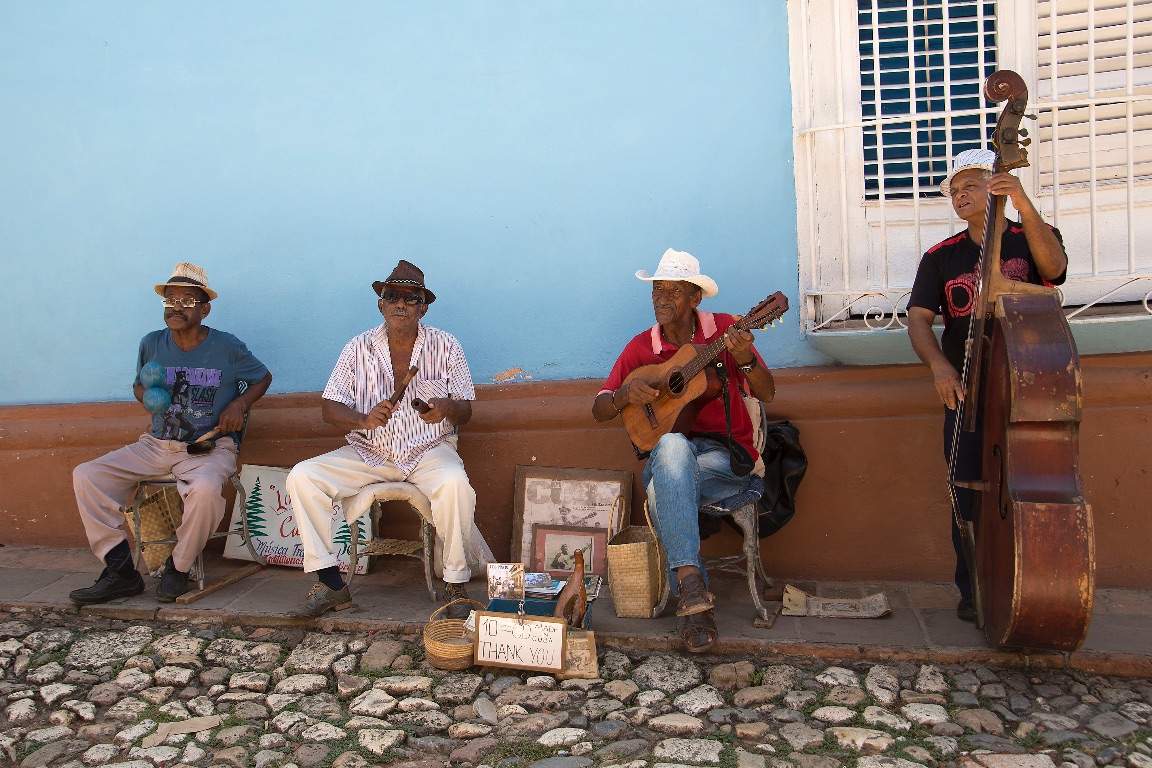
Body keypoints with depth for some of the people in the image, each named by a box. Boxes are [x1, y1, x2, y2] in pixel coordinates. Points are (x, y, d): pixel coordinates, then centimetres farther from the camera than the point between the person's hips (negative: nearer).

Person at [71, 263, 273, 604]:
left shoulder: (227, 347, -3)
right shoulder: (151, 344, 7)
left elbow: (263, 377, 10)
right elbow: (138, 384, 24)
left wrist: (239, 404, -8)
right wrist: (147, 395, -1)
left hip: (209, 448, -5)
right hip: (156, 445, 5)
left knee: (204, 488, -38)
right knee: (85, 475, -13)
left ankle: (178, 569, -11)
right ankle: (122, 571, -10)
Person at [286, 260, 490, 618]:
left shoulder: (445, 346, -1)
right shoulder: (359, 348, 2)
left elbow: (465, 411, 0)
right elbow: (329, 408, -2)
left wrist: (448, 408, -25)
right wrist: (363, 420, -24)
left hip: (429, 450, -2)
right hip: (369, 453, 3)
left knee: (454, 483, -35)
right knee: (302, 477, -18)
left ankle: (455, 585, -18)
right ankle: (331, 584, -11)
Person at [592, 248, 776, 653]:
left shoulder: (724, 329, 1)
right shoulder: (641, 346, 7)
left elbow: (766, 394, -6)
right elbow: (599, 409, 6)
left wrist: (744, 359, -26)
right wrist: (624, 396, -16)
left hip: (725, 456, -2)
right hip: (671, 453, 2)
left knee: (661, 491, -34)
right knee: (672, 444, -38)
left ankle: (691, 599, -20)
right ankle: (691, 581, -42)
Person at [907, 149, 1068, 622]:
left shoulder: (1031, 239, 6)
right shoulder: (941, 257, 10)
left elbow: (1053, 267, -17)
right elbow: (918, 318, 1)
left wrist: (1023, 204, -32)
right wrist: (940, 366, -19)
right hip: (966, 390, 1)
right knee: (970, 493, -2)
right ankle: (973, 591, 10)